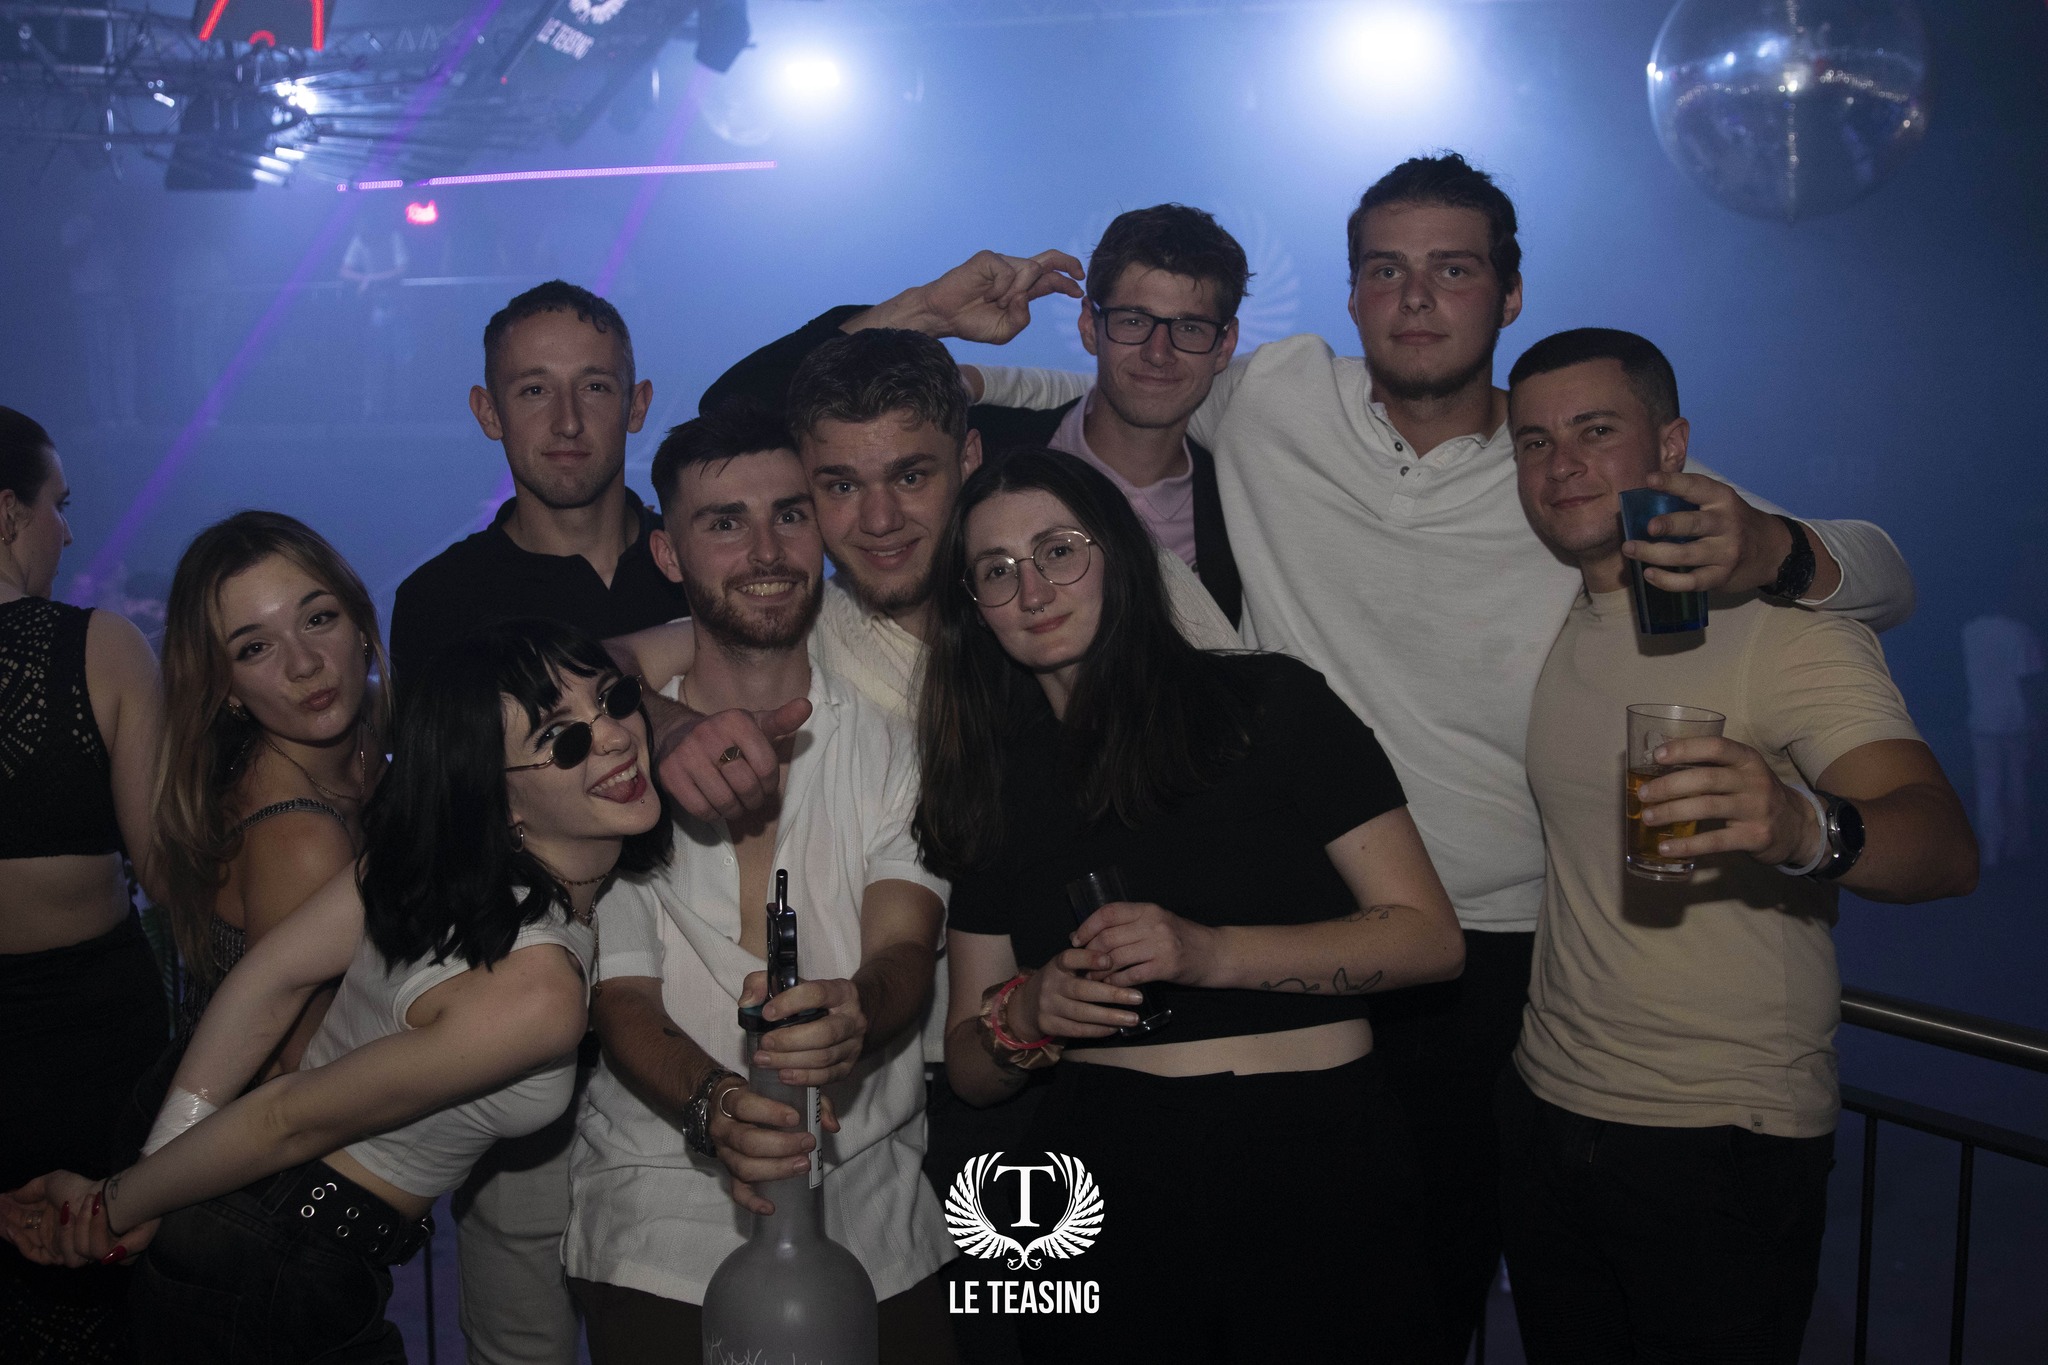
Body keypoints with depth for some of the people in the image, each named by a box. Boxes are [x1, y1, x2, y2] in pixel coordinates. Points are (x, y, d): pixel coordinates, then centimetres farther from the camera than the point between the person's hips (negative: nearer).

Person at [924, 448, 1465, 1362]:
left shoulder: (1270, 704, -3)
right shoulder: (994, 783, 8)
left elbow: (1431, 939, -8)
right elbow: (970, 1073, 10)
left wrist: (1211, 954, -20)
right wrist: (1026, 1015, -13)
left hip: (1316, 1174, -3)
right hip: (1106, 1184, 3)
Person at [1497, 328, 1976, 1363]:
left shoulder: (1783, 621, -13)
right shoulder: (1548, 626, 7)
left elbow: (1946, 848, -27)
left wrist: (1803, 827, -47)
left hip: (1726, 1139, -5)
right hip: (1547, 1111, 6)